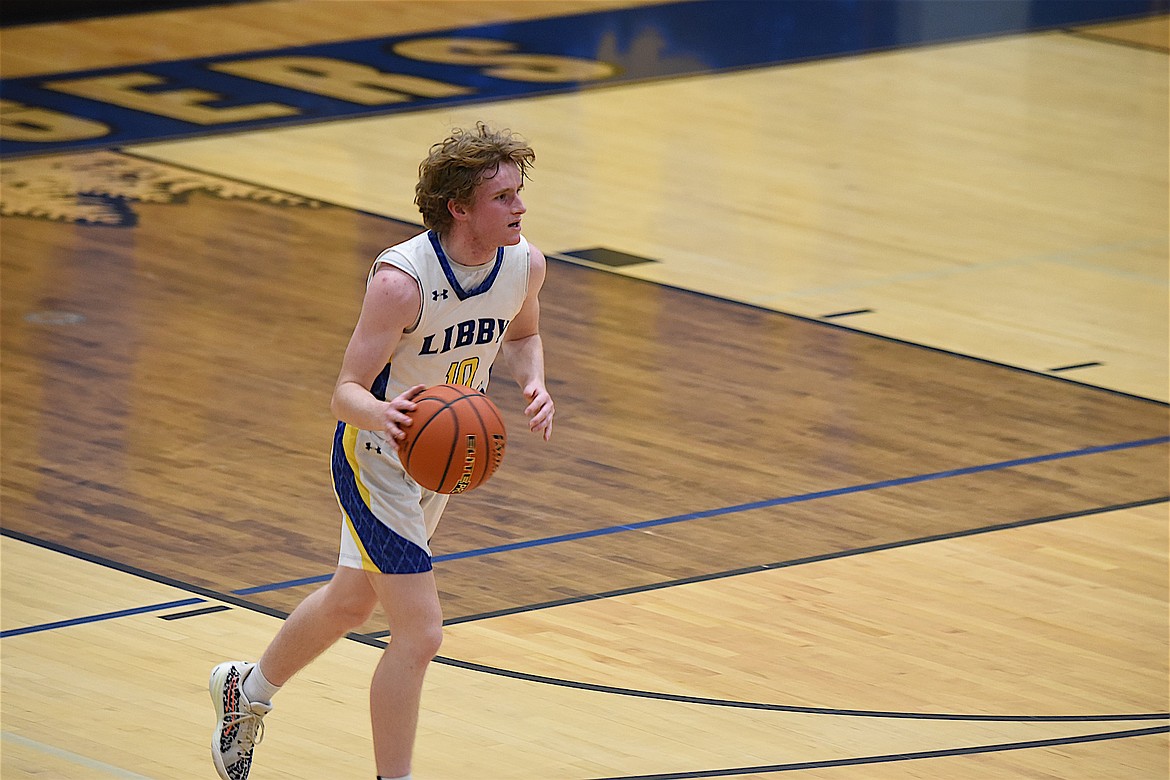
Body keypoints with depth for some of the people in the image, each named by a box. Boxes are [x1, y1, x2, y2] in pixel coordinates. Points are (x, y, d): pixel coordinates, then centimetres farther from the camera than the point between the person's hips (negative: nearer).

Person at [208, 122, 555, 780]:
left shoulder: (525, 263, -12)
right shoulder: (402, 280, -32)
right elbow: (346, 391, -28)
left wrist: (534, 384, -10)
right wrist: (380, 412, -51)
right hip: (377, 461, -8)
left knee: (352, 601, 26)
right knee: (421, 634, -13)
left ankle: (250, 690, 52)